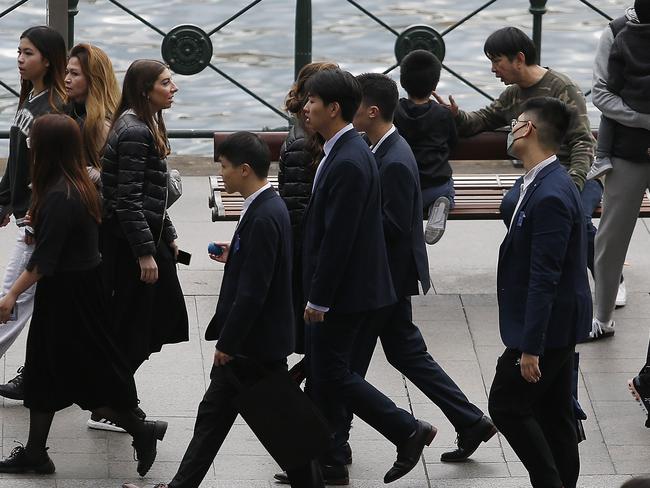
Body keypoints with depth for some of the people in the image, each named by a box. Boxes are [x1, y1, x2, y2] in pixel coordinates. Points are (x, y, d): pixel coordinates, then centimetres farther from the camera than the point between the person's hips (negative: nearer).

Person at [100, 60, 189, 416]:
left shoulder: (145, 126, 14)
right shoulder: (134, 132, -18)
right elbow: (128, 199, -21)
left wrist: (168, 237, 20)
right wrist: (145, 253, -21)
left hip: (147, 235, 10)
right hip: (130, 242, -10)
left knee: (167, 318, 13)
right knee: (131, 324, -2)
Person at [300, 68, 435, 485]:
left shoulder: (348, 162, -22)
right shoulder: (344, 151, 10)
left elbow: (338, 237, -24)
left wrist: (319, 299, -19)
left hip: (344, 292, -10)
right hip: (340, 289, 10)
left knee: (333, 374, -2)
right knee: (322, 373, 14)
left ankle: (409, 431, 5)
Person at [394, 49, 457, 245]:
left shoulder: (394, 113, -8)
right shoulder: (443, 114, -6)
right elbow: (453, 143, 10)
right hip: (437, 184, 0)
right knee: (448, 190, 35)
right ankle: (441, 204, -3)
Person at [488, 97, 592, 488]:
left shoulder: (550, 195, -24)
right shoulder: (546, 183, 8)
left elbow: (544, 278, -25)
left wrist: (531, 346, -23)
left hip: (548, 326, -10)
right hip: (556, 325, 10)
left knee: (507, 405, -1)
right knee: (553, 414, 14)